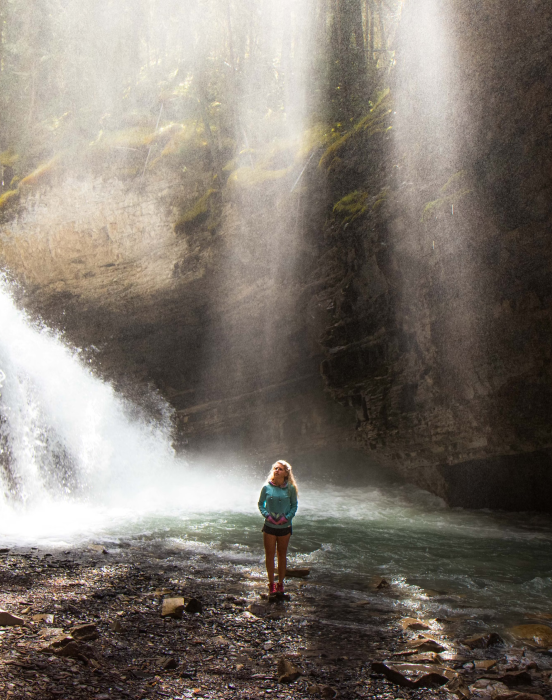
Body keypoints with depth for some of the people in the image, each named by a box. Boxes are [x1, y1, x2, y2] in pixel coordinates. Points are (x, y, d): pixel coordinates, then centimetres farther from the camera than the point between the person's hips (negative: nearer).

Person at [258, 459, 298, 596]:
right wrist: (266, 515, -10)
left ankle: (280, 584, 23)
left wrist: (287, 517, -11)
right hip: (269, 526, 0)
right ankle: (271, 583, 17)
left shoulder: (290, 488, -5)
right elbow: (260, 504, 5)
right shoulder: (267, 487, -5)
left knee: (282, 555, 11)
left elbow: (294, 505, 4)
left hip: (284, 526, 0)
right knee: (269, 554, 5)